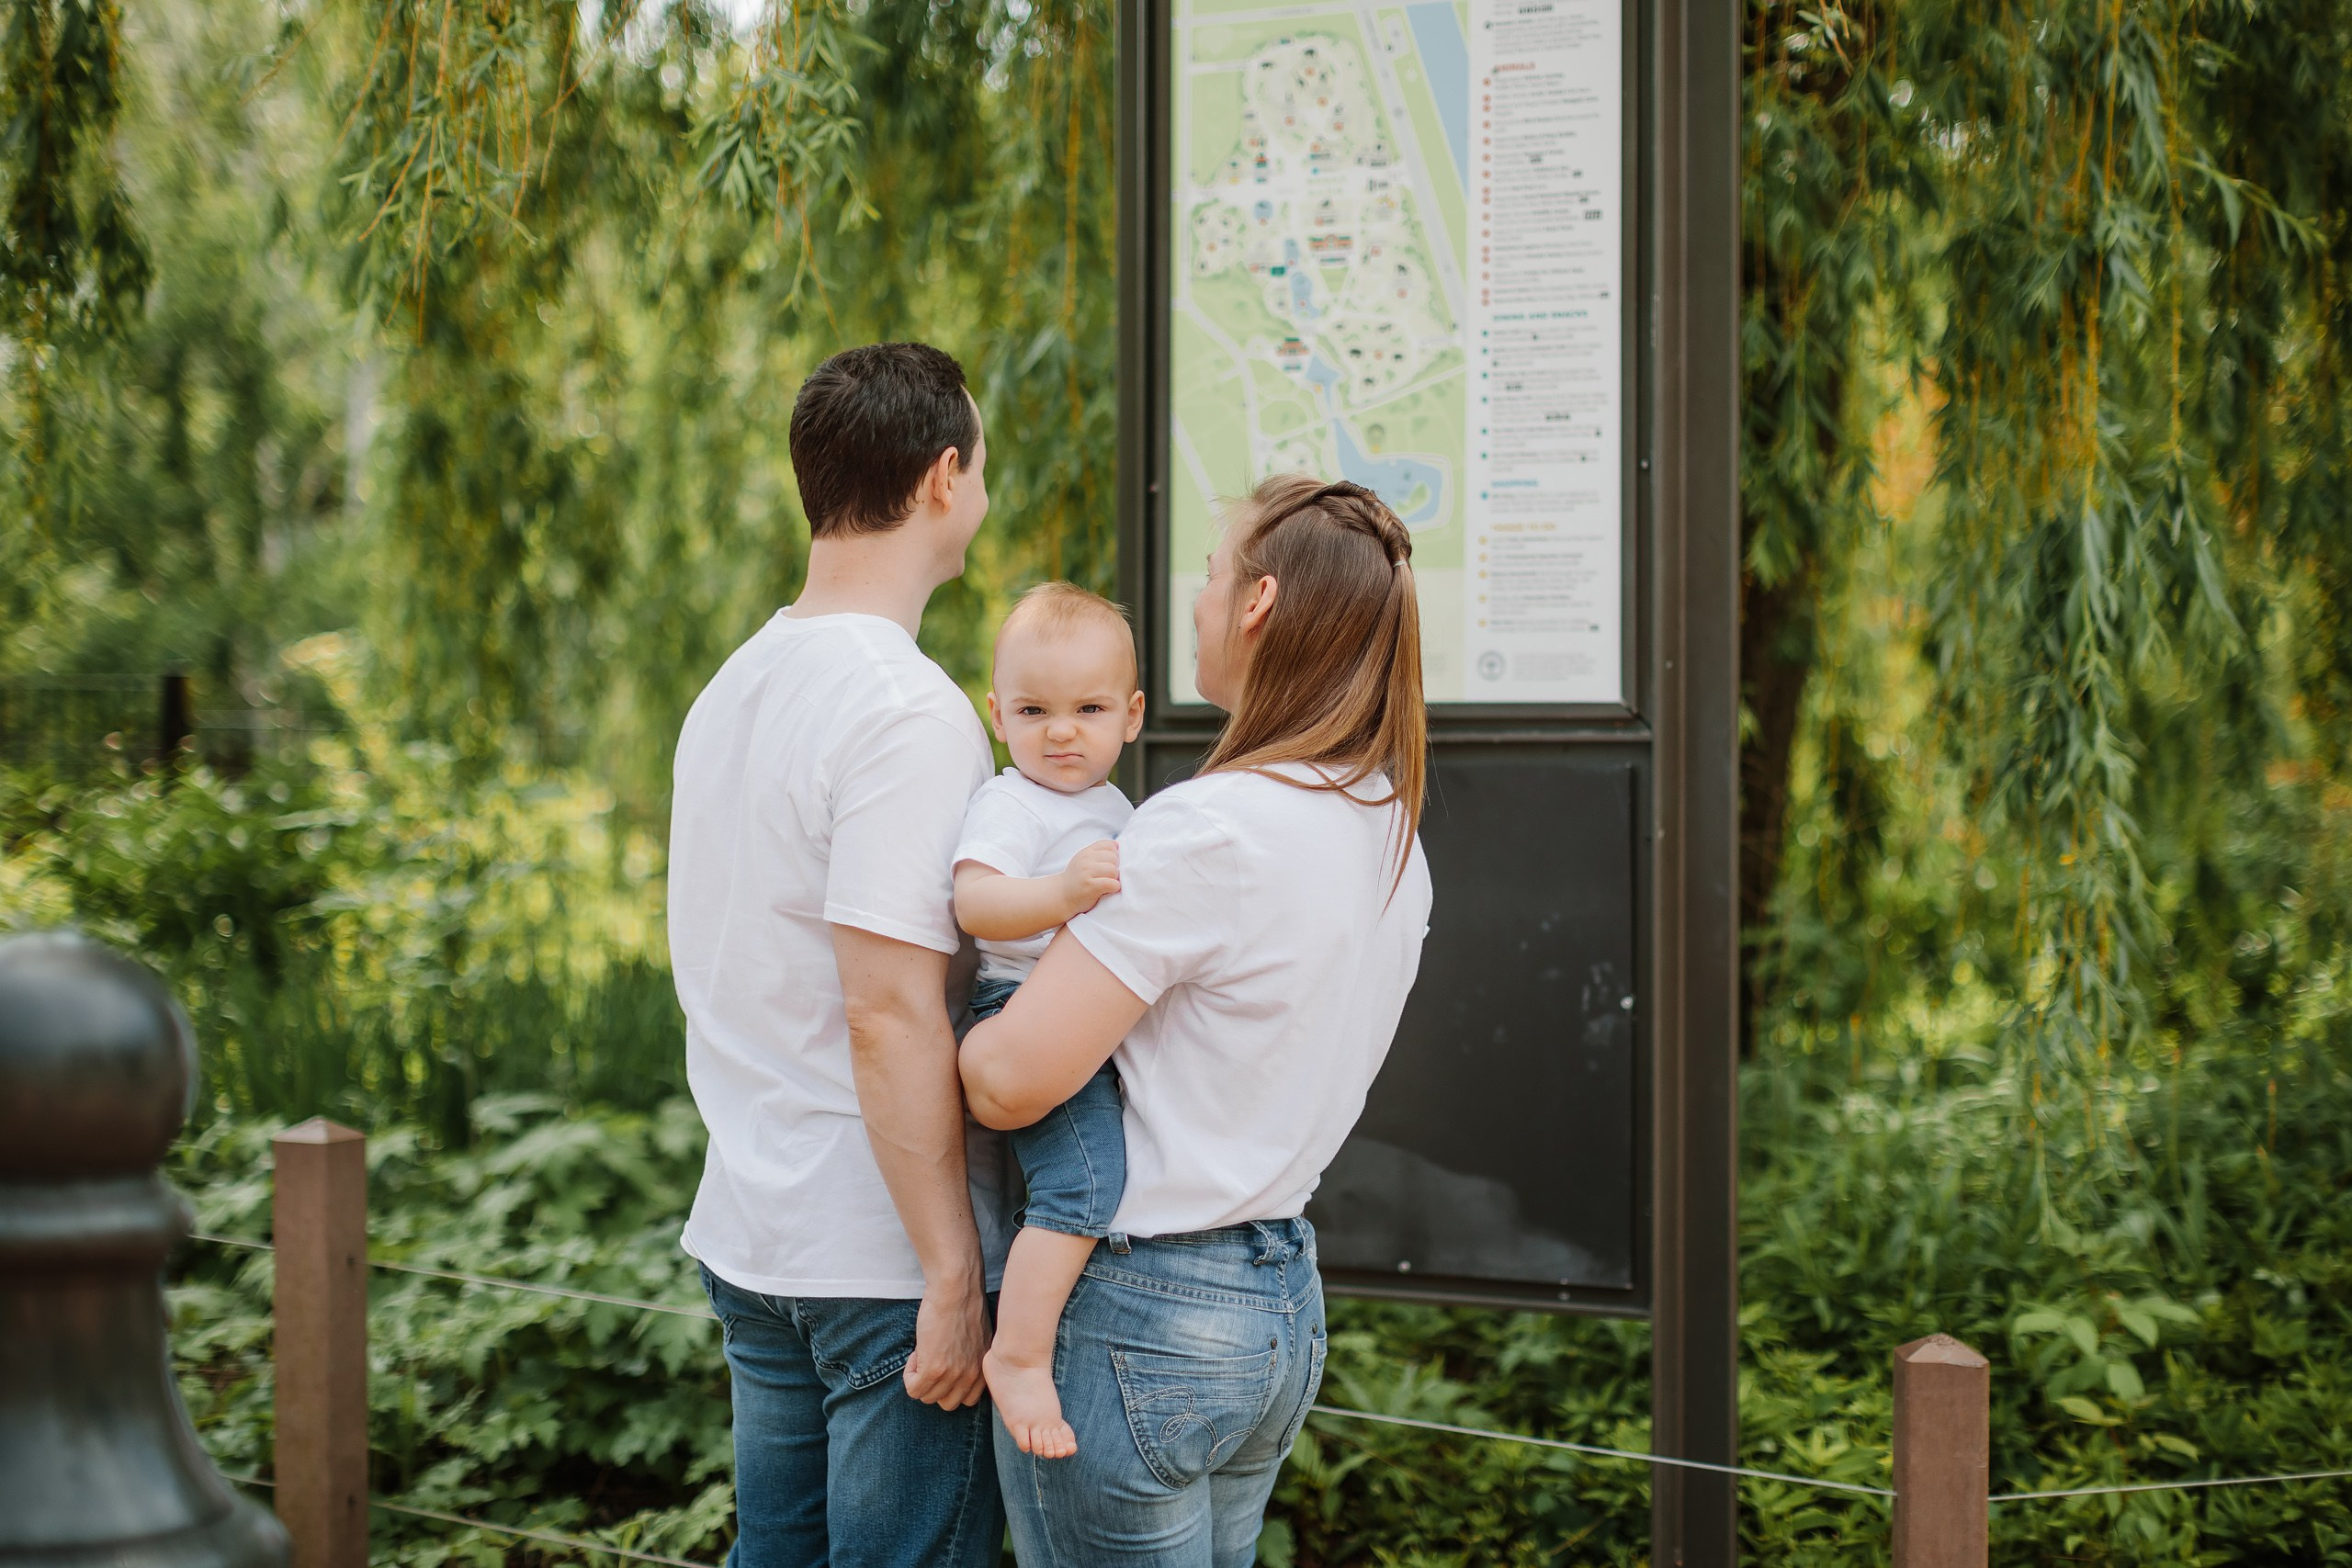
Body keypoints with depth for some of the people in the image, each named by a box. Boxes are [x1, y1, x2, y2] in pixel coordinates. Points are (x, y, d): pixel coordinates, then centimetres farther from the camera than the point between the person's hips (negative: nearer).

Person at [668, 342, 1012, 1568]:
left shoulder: (733, 685, 11)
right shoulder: (910, 712, -17)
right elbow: (891, 1016, -22)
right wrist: (953, 1276, -19)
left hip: (745, 1235, 9)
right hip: (881, 1254, -9)